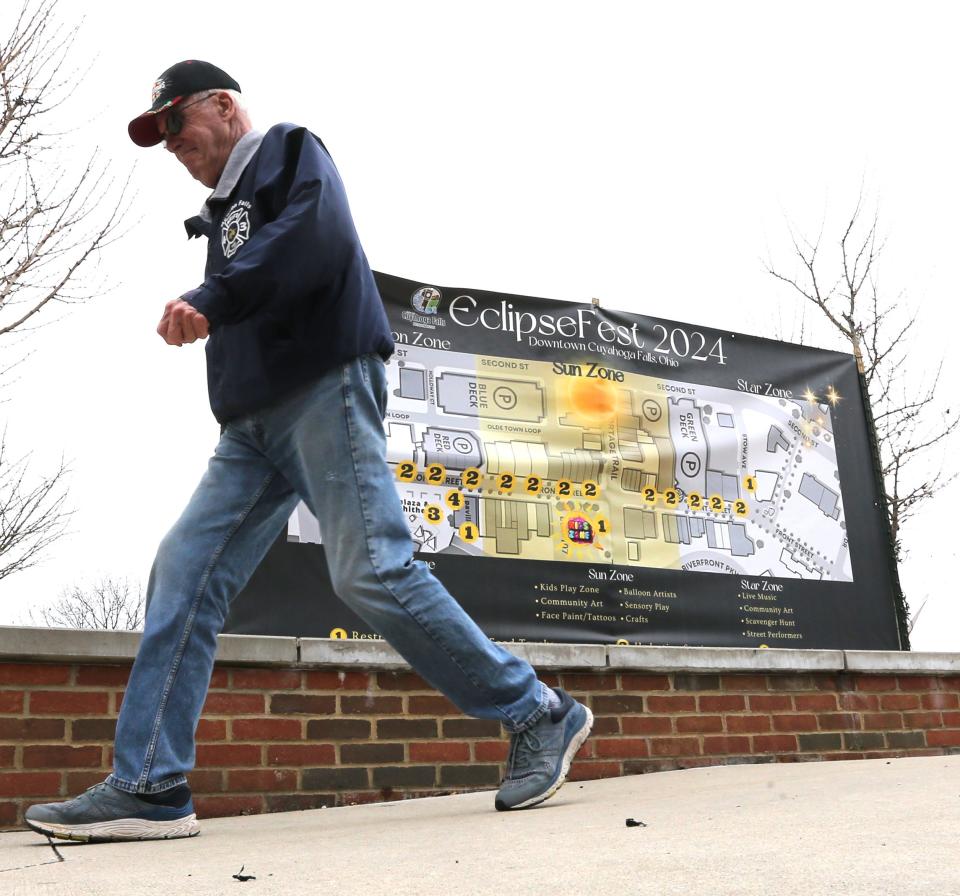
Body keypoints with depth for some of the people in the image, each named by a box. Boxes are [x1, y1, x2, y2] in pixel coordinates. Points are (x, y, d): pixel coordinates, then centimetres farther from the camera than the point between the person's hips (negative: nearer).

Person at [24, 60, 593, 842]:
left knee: (371, 572, -16)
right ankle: (150, 787, 0)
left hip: (323, 388, -8)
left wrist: (211, 301, -19)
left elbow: (316, 234, -15)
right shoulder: (223, 211, 31)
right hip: (252, 423, 8)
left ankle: (538, 717, -3)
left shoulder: (291, 151, 8)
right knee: (183, 575, -2)